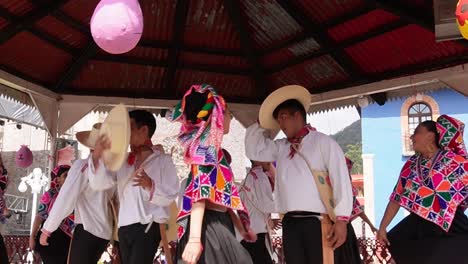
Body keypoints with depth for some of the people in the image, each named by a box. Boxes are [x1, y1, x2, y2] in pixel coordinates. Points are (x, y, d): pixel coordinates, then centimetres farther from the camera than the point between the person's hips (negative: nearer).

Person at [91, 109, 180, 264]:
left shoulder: (163, 160, 2)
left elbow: (170, 197, -6)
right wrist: (97, 155, -13)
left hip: (148, 226, -5)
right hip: (124, 227, 5)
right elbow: (98, 184, 1)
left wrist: (150, 185, -25)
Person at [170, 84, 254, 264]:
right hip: (207, 226, -9)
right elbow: (201, 194, -20)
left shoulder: (213, 149, 18)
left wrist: (241, 228, 23)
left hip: (220, 225, 9)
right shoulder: (207, 147, -10)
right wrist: (195, 239, -27)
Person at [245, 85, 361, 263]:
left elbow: (341, 180, -6)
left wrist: (342, 220, -12)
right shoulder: (280, 147, 17)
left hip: (321, 224, -5)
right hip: (291, 225, 5)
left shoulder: (323, 142, 0)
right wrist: (260, 124, 17)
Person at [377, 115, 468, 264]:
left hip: (451, 229, -4)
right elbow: (396, 198, 6)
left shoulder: (456, 162, -10)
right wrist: (382, 227, 5)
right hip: (417, 226, 5)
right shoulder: (411, 166, 5)